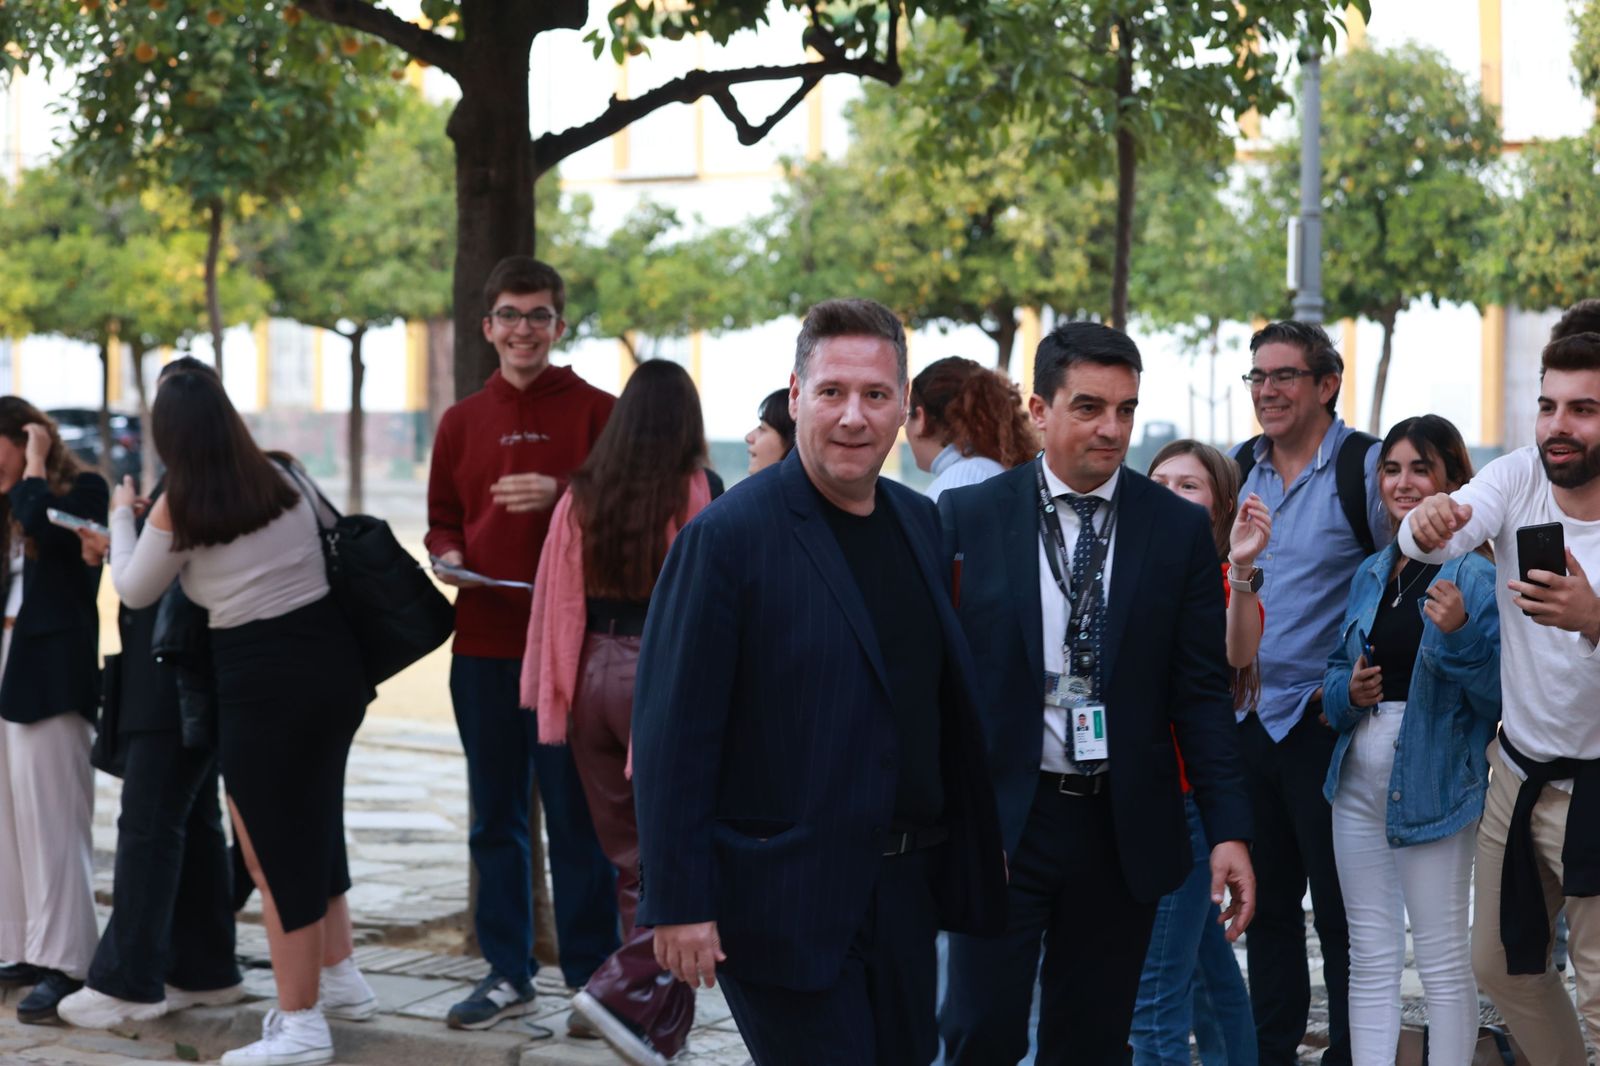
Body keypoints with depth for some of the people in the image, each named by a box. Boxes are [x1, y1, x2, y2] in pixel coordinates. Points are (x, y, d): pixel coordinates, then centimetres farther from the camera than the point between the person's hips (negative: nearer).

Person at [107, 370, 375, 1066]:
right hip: (334, 659, 6)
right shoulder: (287, 480, 4)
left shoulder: (178, 509, -8)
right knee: (316, 819, 24)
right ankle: (340, 976, 36)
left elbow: (134, 591, 7)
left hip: (259, 676, -6)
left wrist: (121, 518, 23)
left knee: (273, 849, 4)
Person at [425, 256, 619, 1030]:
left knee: (576, 817, 1)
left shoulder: (597, 412, 0)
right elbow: (442, 521, 18)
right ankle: (507, 974, 22)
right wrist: (447, 555, -3)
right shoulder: (461, 422, 11)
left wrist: (561, 494, -19)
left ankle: (591, 976, 11)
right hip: (483, 644, 4)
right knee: (494, 819, 11)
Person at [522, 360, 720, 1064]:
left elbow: (558, 601, 7)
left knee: (632, 853, 14)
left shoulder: (581, 497, 4)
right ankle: (625, 987, -13)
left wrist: (552, 697, 14)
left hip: (593, 677, 5)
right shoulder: (699, 494, -8)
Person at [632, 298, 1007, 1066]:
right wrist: (679, 905, -17)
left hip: (902, 893, 7)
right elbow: (671, 736, -14)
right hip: (783, 906, -7)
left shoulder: (919, 523, 9)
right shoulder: (727, 538, -13)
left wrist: (975, 854, 13)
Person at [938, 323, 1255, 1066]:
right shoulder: (969, 517, -1)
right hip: (999, 823, -1)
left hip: (1123, 829, 2)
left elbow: (1201, 693, 2)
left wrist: (1230, 831, -4)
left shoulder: (1181, 529, 2)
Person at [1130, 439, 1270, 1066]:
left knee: (1156, 996, -9)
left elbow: (1238, 653, -31)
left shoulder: (1220, 581, -10)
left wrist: (1241, 572, -46)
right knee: (1206, 963, 20)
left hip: (1186, 797, -7)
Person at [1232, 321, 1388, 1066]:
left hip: (1326, 719, -5)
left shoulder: (1366, 467, -9)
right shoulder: (1238, 468, 8)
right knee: (1266, 901, 14)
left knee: (1341, 909, 1)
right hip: (1249, 716, 6)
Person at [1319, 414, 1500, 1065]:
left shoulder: (1475, 576, -8)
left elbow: (1499, 695, -12)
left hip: (1431, 786, -6)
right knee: (1370, 956, 11)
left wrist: (1460, 635, -26)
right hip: (1360, 784, 6)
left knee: (1442, 958, 1)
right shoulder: (1370, 575, 11)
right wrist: (1349, 691, -2)